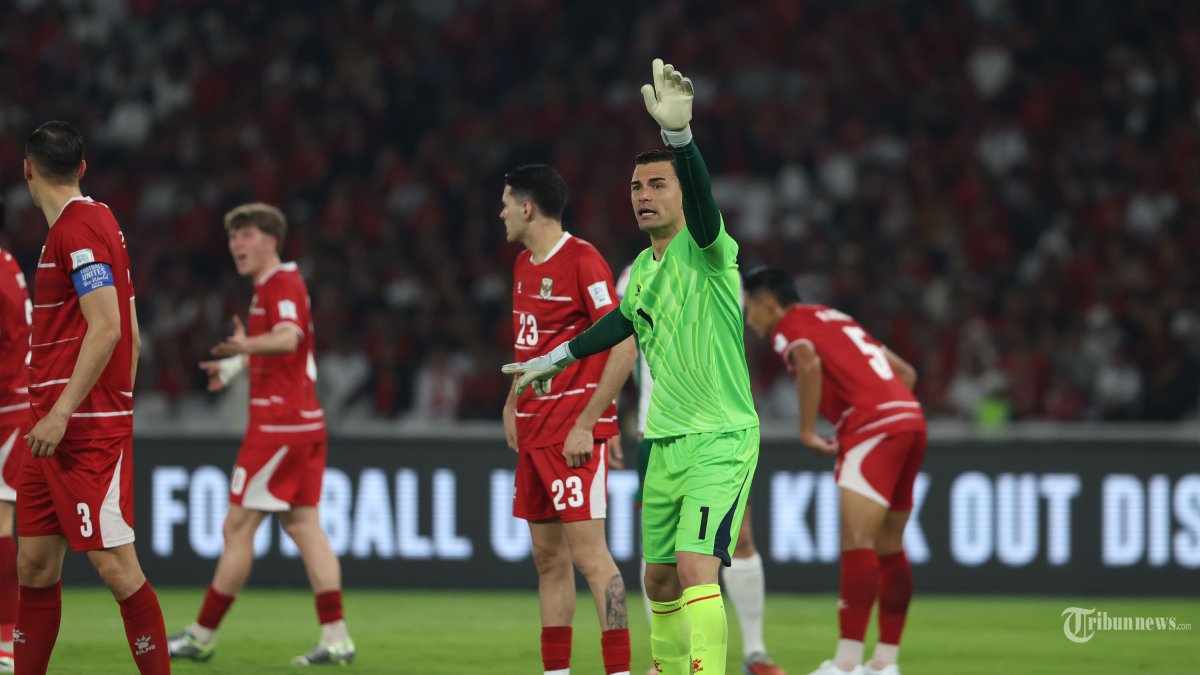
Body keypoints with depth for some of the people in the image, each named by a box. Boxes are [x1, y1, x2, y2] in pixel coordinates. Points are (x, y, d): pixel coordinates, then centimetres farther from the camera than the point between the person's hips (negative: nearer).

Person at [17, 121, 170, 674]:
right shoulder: (93, 223, 17)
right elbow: (132, 339, 19)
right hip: (56, 427, 10)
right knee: (35, 563, 8)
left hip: (87, 431, -10)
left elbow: (107, 329, -20)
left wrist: (61, 412, -22)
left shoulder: (80, 228, -11)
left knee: (115, 565, -11)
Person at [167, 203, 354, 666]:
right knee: (303, 526, 5)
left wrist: (248, 345, -53)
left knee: (238, 526, -4)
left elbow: (288, 337, -34)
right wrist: (235, 364, 47)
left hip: (278, 425, -10)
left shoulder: (282, 285, -13)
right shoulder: (269, 286, 18)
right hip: (304, 423, 10)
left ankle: (202, 636, 2)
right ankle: (336, 638, -1)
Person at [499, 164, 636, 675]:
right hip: (534, 432, 9)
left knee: (587, 552, -12)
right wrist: (512, 405, 16)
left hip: (574, 434, -9)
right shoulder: (524, 265, 14)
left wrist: (585, 424, -19)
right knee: (547, 555, 9)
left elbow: (625, 347, -17)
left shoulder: (582, 261, -13)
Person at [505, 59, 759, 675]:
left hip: (721, 439, -8)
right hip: (666, 441, 8)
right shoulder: (642, 268, 10)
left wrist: (679, 133, -52)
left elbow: (702, 198, -35)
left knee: (696, 566, -22)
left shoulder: (705, 249, -13)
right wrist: (557, 359, 39)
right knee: (658, 578, 13)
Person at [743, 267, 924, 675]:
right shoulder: (837, 319, 28)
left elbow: (810, 364, -20)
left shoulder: (788, 326, 4)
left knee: (857, 541, -16)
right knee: (888, 547, 14)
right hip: (911, 418, 9)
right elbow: (906, 372, 28)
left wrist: (807, 431, -11)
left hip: (873, 427, -9)